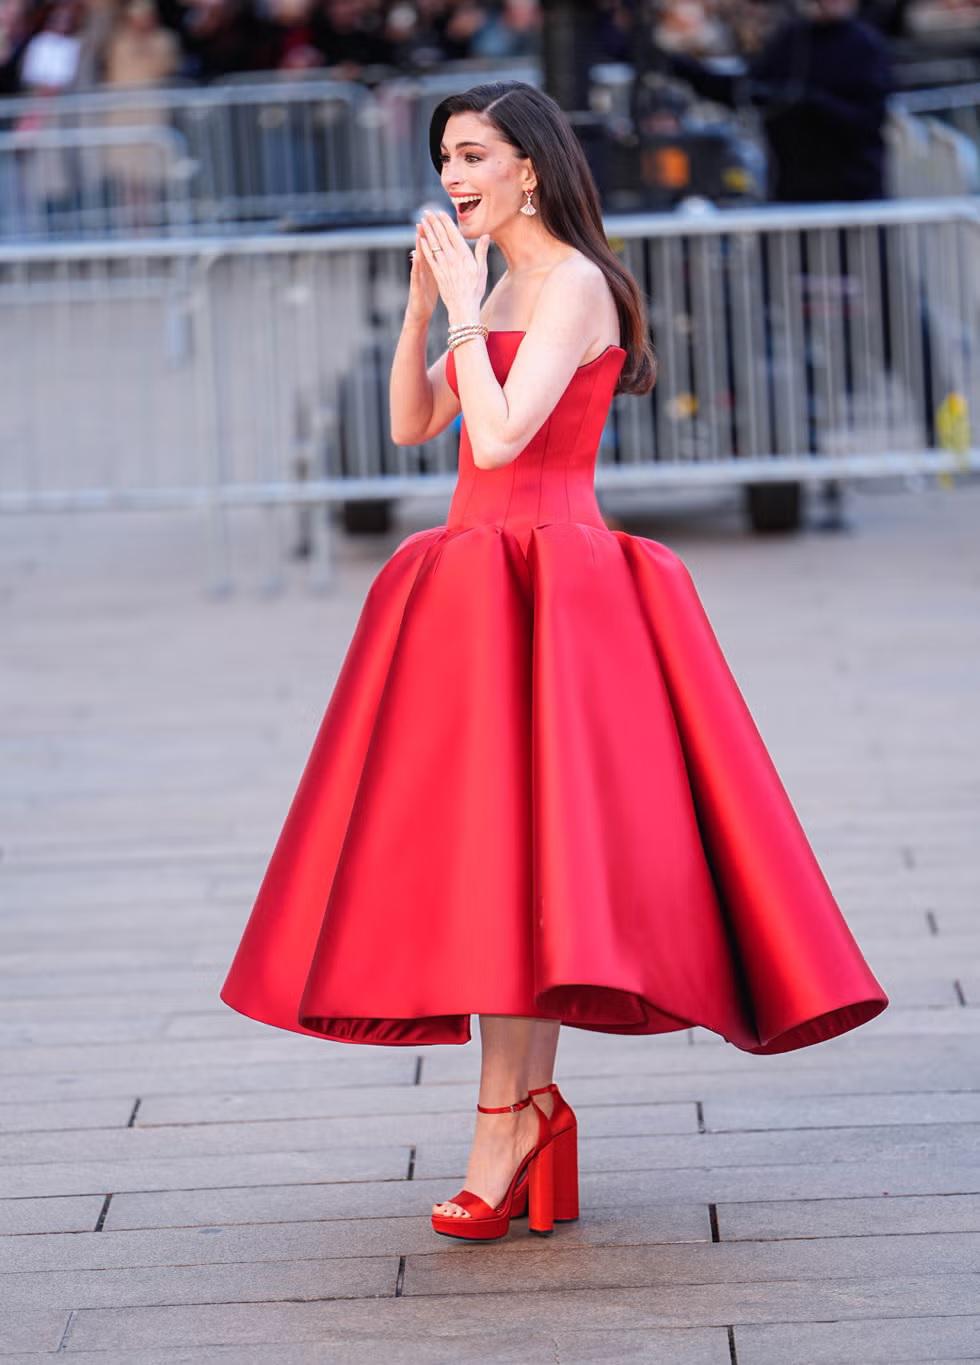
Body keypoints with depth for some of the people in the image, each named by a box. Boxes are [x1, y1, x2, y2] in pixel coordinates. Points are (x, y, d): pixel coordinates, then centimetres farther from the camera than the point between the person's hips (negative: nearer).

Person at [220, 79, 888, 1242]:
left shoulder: (573, 284, -10)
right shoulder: (508, 290, 17)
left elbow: (498, 439, -21)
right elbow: (411, 424, 16)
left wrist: (466, 309, -13)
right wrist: (424, 302, 5)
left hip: (540, 595, -9)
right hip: (485, 588, 9)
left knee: (505, 839, -13)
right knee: (505, 854, 7)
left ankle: (505, 1111, -11)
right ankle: (531, 1106, 10)